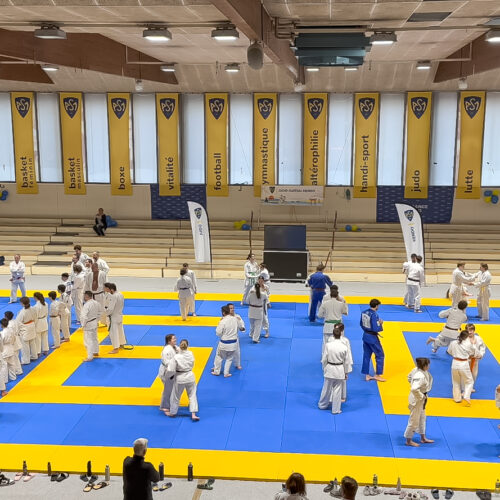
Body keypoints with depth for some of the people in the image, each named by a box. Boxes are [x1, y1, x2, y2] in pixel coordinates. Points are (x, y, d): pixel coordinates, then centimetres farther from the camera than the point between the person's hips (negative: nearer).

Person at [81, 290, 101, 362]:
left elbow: (84, 317, -27)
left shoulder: (86, 305, -27)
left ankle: (90, 357, 6)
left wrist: (83, 325, -13)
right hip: (95, 323, 8)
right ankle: (96, 352, 40)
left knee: (88, 341, 1)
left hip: (88, 325, -8)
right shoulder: (96, 303, -2)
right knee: (94, 338, 24)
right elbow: (99, 313, 11)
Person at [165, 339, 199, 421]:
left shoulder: (176, 357, -22)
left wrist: (168, 375, 2)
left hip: (180, 378, -3)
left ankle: (172, 412, 35)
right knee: (192, 395, 16)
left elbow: (171, 370, -17)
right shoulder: (191, 354, -11)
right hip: (190, 376, 3)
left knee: (176, 396, 17)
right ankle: (193, 414, 12)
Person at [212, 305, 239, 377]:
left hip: (224, 343, -4)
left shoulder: (223, 322, -22)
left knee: (219, 357, 18)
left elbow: (218, 333, -15)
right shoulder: (235, 319, -8)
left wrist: (218, 325, -2)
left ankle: (216, 371, 30)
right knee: (229, 358, 18)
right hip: (234, 343, 4)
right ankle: (226, 373, 22)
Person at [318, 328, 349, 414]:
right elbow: (346, 362, -2)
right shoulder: (344, 347, -12)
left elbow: (324, 359, -8)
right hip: (340, 370, 0)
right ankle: (336, 409, 19)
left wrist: (324, 368, 9)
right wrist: (346, 373, 11)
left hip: (329, 369, 0)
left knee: (327, 388, 16)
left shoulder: (328, 345, -15)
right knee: (337, 390, 9)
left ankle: (322, 405, 34)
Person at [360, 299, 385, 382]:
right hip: (372, 338, -8)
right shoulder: (374, 315, -23)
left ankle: (367, 375, 21)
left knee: (366, 356, 14)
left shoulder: (364, 312, 1)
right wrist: (380, 323, -8)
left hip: (365, 336, 8)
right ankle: (377, 375, 13)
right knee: (380, 355, 8)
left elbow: (361, 324, 10)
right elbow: (376, 329, -25)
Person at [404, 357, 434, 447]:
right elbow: (414, 389, -41)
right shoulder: (420, 376, -33)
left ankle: (423, 438, 42)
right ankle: (409, 441, 23)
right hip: (416, 400, -10)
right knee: (414, 420, 6)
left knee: (422, 418, 25)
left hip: (421, 399, 10)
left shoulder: (416, 370, -5)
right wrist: (421, 396, -25)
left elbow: (409, 377, 13)